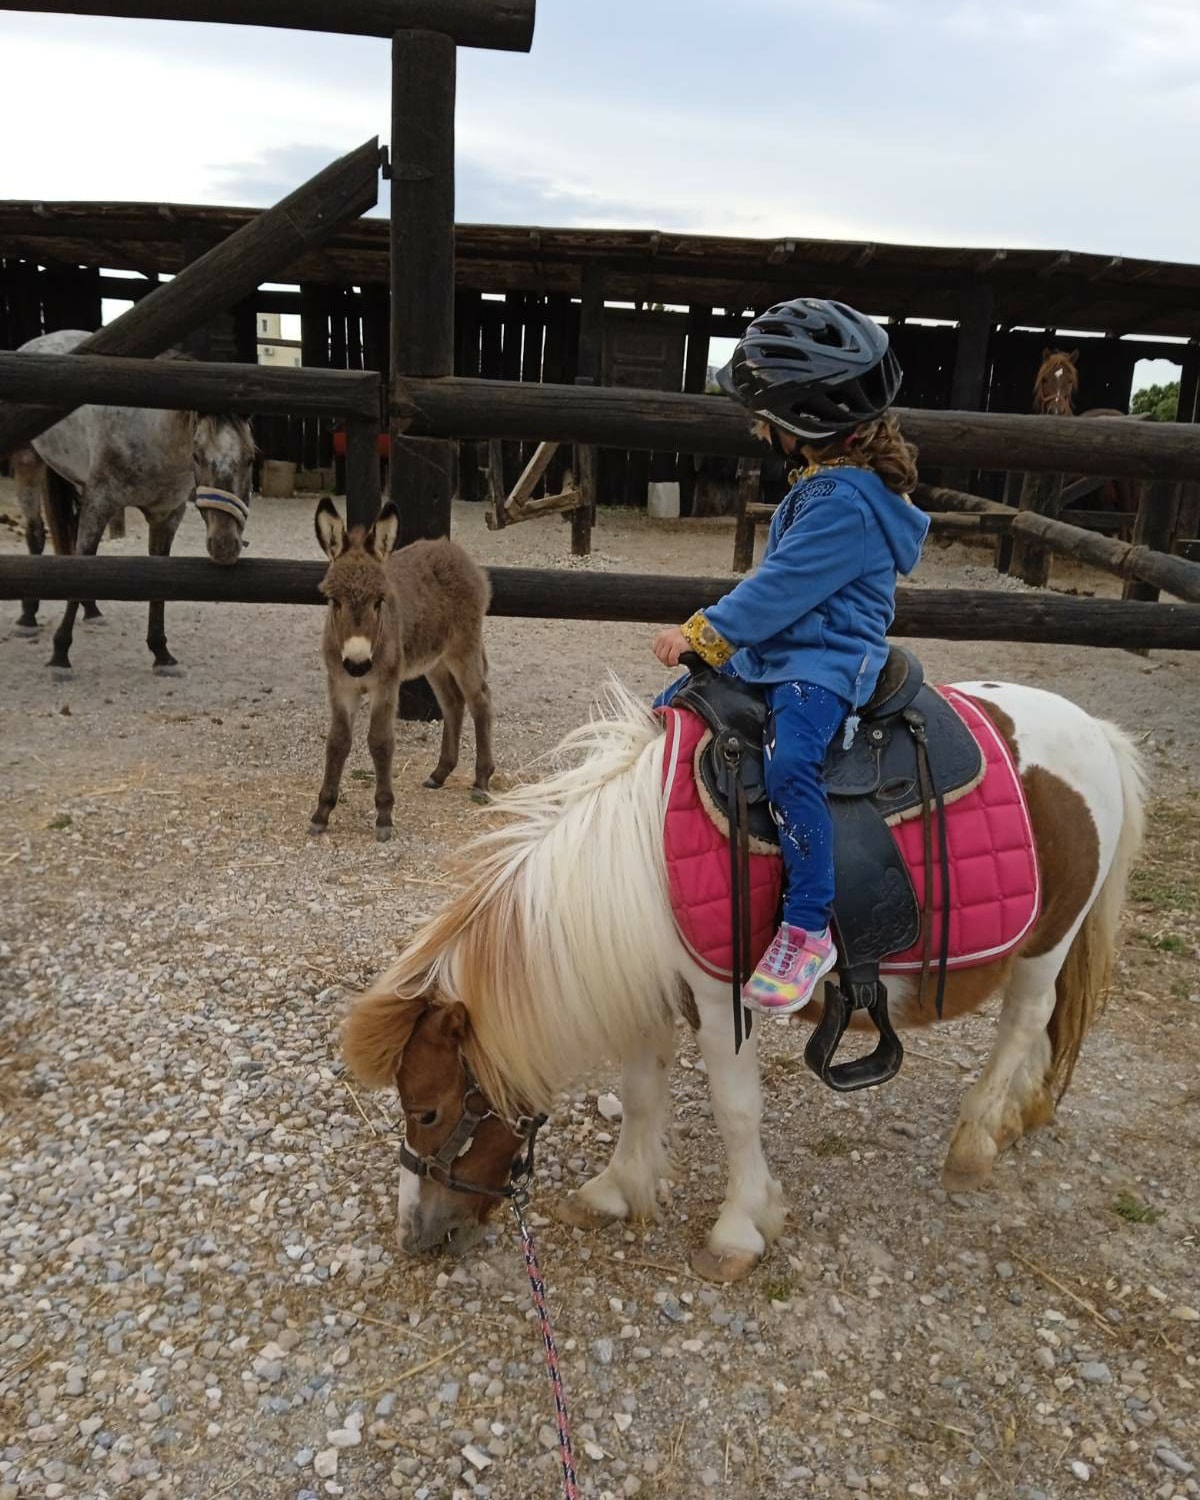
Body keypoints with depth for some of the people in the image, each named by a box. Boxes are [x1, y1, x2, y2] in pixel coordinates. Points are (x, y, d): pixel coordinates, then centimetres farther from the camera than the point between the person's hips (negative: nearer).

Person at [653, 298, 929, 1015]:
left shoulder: (843, 501, -20)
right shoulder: (828, 482, 13)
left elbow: (781, 587, -23)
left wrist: (702, 633, -16)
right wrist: (719, 635, 19)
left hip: (825, 664, -11)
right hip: (774, 650, 11)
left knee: (790, 765, -34)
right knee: (670, 708, 14)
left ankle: (808, 932, -27)